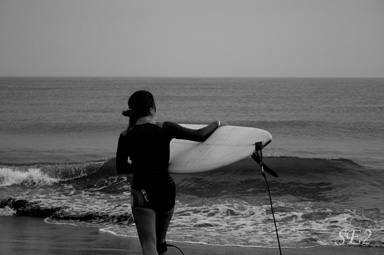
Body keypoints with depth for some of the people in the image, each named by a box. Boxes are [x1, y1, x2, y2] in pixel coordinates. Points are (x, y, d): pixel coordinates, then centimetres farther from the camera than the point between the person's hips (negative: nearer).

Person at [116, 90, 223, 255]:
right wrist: (216, 124, 15)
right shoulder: (165, 129, -8)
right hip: (166, 190, 2)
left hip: (142, 193, -2)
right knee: (160, 241, 23)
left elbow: (120, 168, 1)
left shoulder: (126, 137, -5)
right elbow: (200, 135, -4)